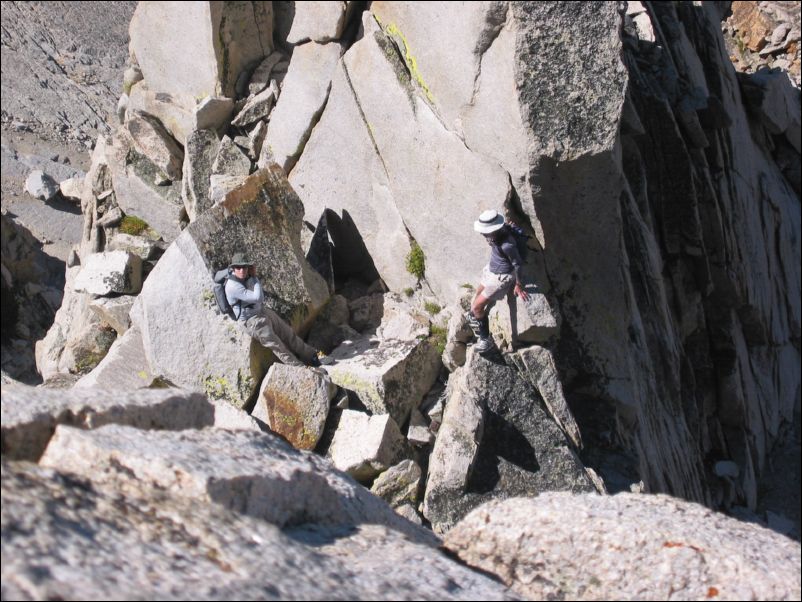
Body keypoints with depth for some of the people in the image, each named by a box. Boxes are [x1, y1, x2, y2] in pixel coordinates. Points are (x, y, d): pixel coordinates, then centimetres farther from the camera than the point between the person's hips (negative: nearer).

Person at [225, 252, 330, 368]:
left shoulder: (247, 277, 0)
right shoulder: (233, 286, -27)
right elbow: (257, 298, -28)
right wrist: (255, 277, -19)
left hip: (263, 311, 8)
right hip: (252, 321, -8)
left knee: (288, 334, 11)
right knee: (278, 347, -3)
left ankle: (313, 357, 20)